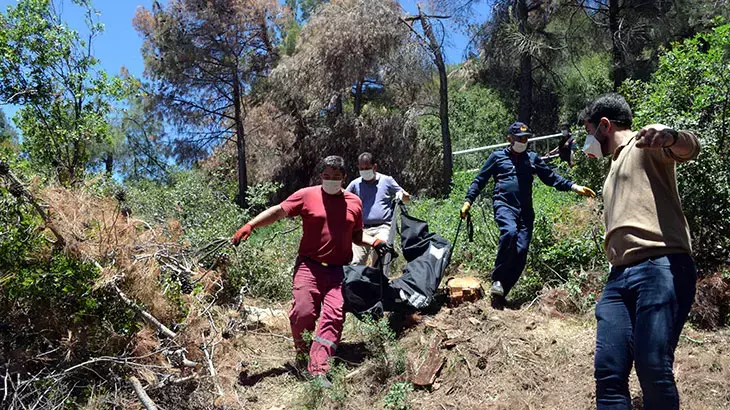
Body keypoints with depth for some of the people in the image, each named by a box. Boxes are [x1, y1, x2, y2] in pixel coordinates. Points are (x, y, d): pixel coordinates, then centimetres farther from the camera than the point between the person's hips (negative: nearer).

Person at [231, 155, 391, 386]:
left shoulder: (354, 203, 13)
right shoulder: (307, 196, 2)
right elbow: (278, 212, 0)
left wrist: (374, 242, 7)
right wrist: (249, 226, -10)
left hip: (339, 270, 3)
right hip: (309, 265, -2)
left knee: (334, 316, -11)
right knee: (303, 312, -12)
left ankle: (318, 370, -11)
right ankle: (302, 357, 15)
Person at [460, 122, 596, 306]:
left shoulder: (532, 158, 19)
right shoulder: (497, 157, 12)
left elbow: (551, 177, 16)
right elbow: (480, 180, 12)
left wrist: (574, 187, 4)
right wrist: (468, 201, 3)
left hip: (525, 210, 4)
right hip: (504, 205, -3)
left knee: (521, 250, -8)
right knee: (510, 232, -33)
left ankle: (501, 293, 2)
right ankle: (497, 280, -21)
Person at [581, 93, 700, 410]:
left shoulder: (647, 144, 8)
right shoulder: (614, 168, 33)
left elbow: (689, 148, -15)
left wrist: (672, 138, -38)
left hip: (661, 267, -8)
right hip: (619, 277, 8)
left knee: (653, 370, -17)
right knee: (608, 372, -3)